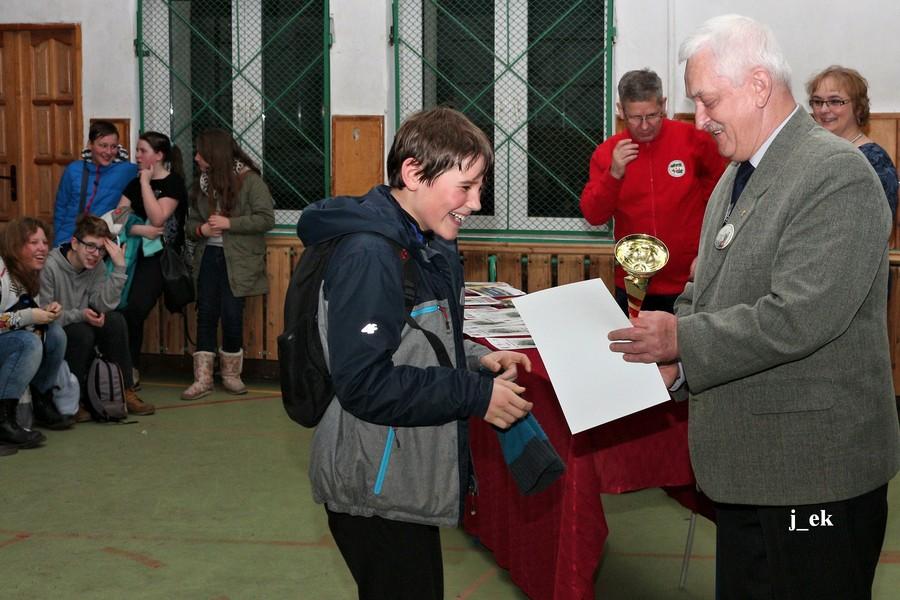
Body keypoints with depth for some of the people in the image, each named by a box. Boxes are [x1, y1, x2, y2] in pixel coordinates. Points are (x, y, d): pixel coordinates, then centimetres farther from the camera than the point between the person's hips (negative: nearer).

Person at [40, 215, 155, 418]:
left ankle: (125, 392, -13)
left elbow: (104, 305, -14)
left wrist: (119, 267, -19)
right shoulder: (50, 267, -18)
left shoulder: (96, 267, 1)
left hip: (82, 326, 6)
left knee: (115, 320, -19)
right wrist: (80, 315, -29)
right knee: (81, 332, -34)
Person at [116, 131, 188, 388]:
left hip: (159, 254, -5)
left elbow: (157, 218, -17)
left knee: (134, 310, -17)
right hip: (134, 251, 5)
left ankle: (131, 369, -2)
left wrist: (145, 182, -10)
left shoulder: (174, 183, -3)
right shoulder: (134, 184, 15)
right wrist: (139, 229, -14)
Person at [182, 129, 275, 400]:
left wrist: (229, 223, -17)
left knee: (231, 314, -6)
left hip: (237, 259, -5)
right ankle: (203, 378, 6)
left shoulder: (249, 180, -8)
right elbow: (191, 222, 16)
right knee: (206, 314, 2)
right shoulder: (201, 183, 11)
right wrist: (200, 229, -8)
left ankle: (231, 374, 13)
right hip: (208, 256, 5)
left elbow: (266, 219, -13)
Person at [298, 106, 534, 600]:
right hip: (376, 492, -10)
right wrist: (476, 395, -23)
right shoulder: (368, 254, -22)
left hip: (410, 481, 10)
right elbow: (364, 384, -28)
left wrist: (476, 359, 2)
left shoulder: (426, 247, 9)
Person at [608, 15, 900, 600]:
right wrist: (668, 359, 1)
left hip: (814, 471, -9)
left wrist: (683, 340, -17)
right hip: (748, 466, 9)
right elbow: (704, 290, 19)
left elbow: (799, 316, -26)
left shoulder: (837, 174, -17)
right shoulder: (736, 177, 13)